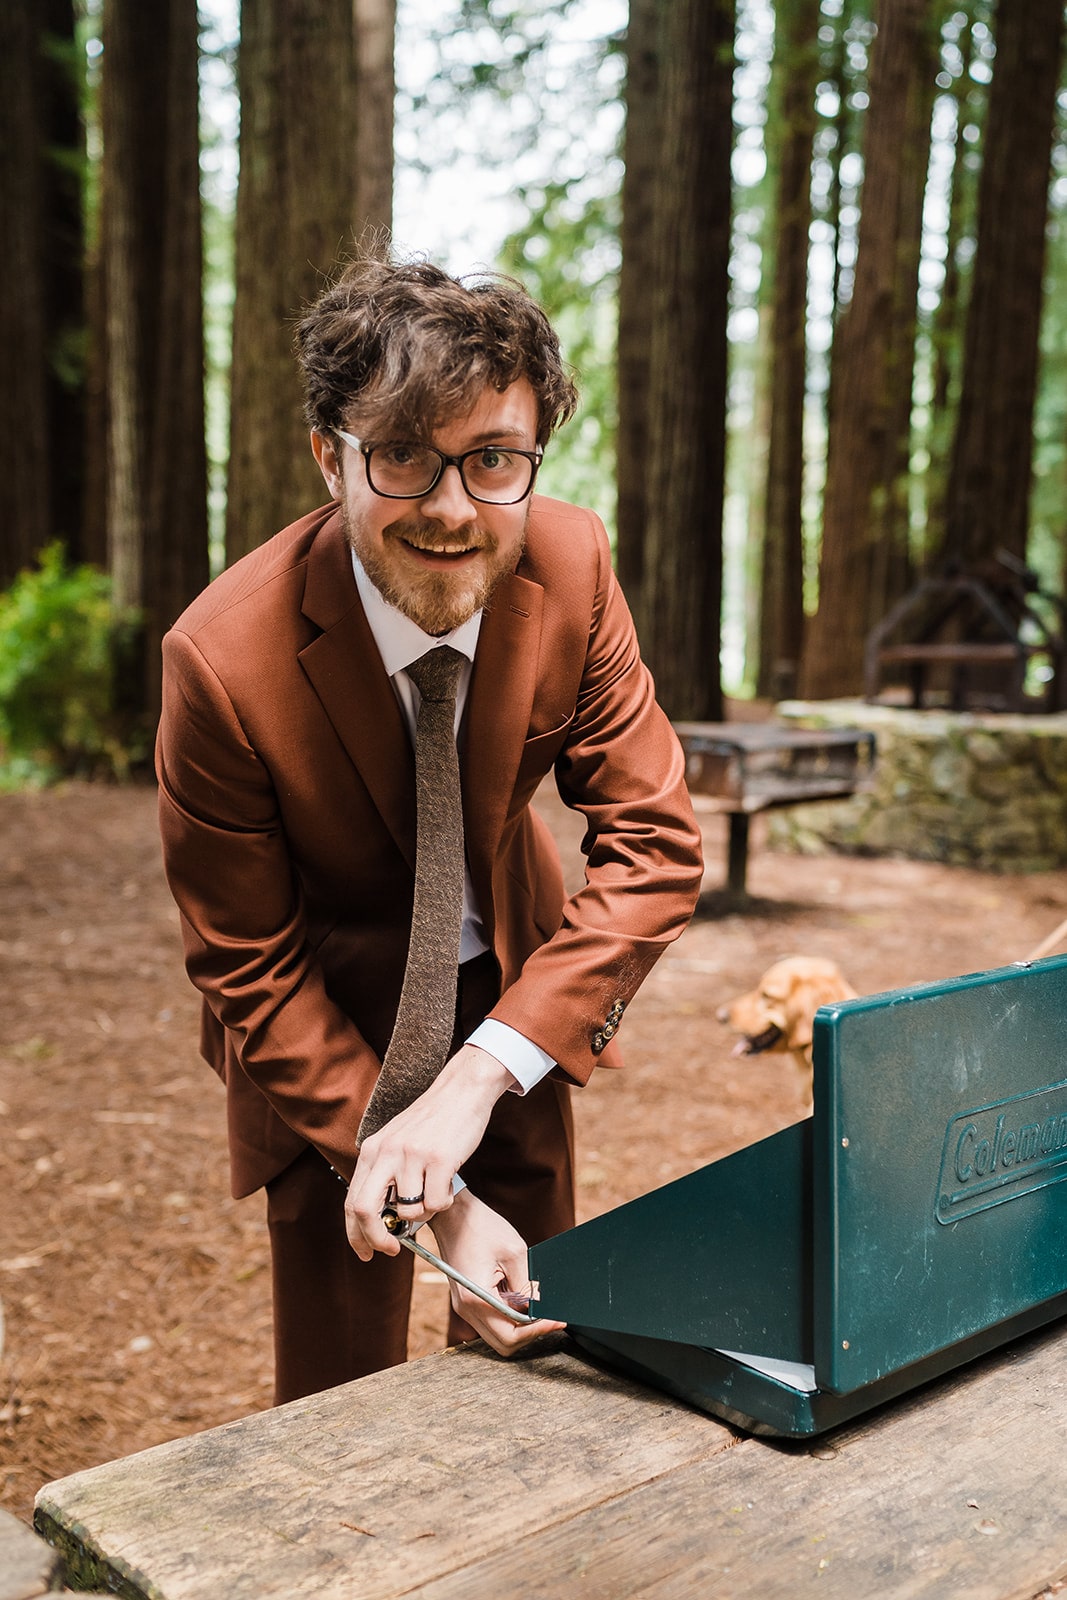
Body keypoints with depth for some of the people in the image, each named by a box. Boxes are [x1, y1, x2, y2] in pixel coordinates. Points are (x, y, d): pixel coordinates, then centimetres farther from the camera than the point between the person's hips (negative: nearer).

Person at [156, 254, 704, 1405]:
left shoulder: (572, 566, -22)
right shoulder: (223, 659, -31)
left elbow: (655, 847, -20)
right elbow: (249, 972, -20)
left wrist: (478, 1076, -32)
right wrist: (433, 1201, -26)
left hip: (510, 986, 4)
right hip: (327, 1016, -3)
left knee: (533, 1347, 18)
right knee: (343, 1384, 6)